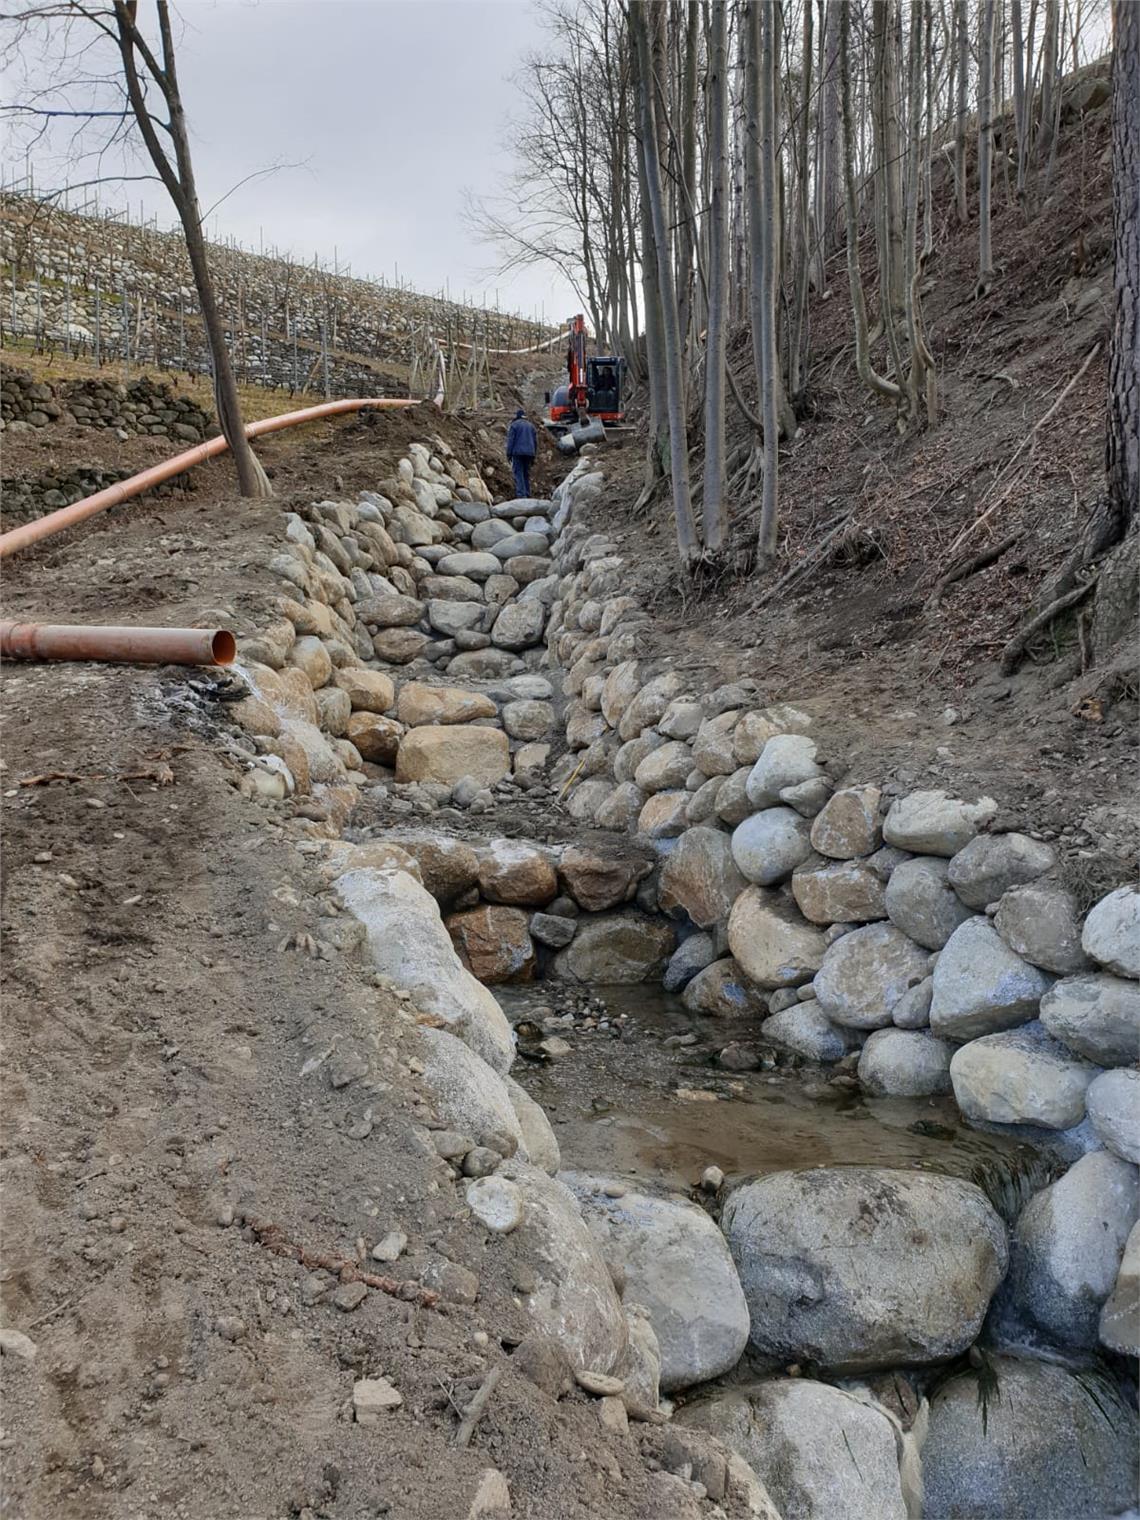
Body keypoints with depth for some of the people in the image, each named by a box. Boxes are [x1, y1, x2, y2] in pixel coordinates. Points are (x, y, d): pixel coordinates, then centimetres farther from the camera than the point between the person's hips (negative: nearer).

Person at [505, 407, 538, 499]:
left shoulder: (514, 425, 0)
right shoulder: (531, 425, 17)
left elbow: (510, 440, -6)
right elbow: (535, 441, 17)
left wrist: (509, 454, -4)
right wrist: (533, 456, 21)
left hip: (518, 452, -5)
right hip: (529, 453, 5)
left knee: (518, 474, -9)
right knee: (526, 474, 12)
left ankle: (521, 495, -20)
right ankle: (527, 494, 10)